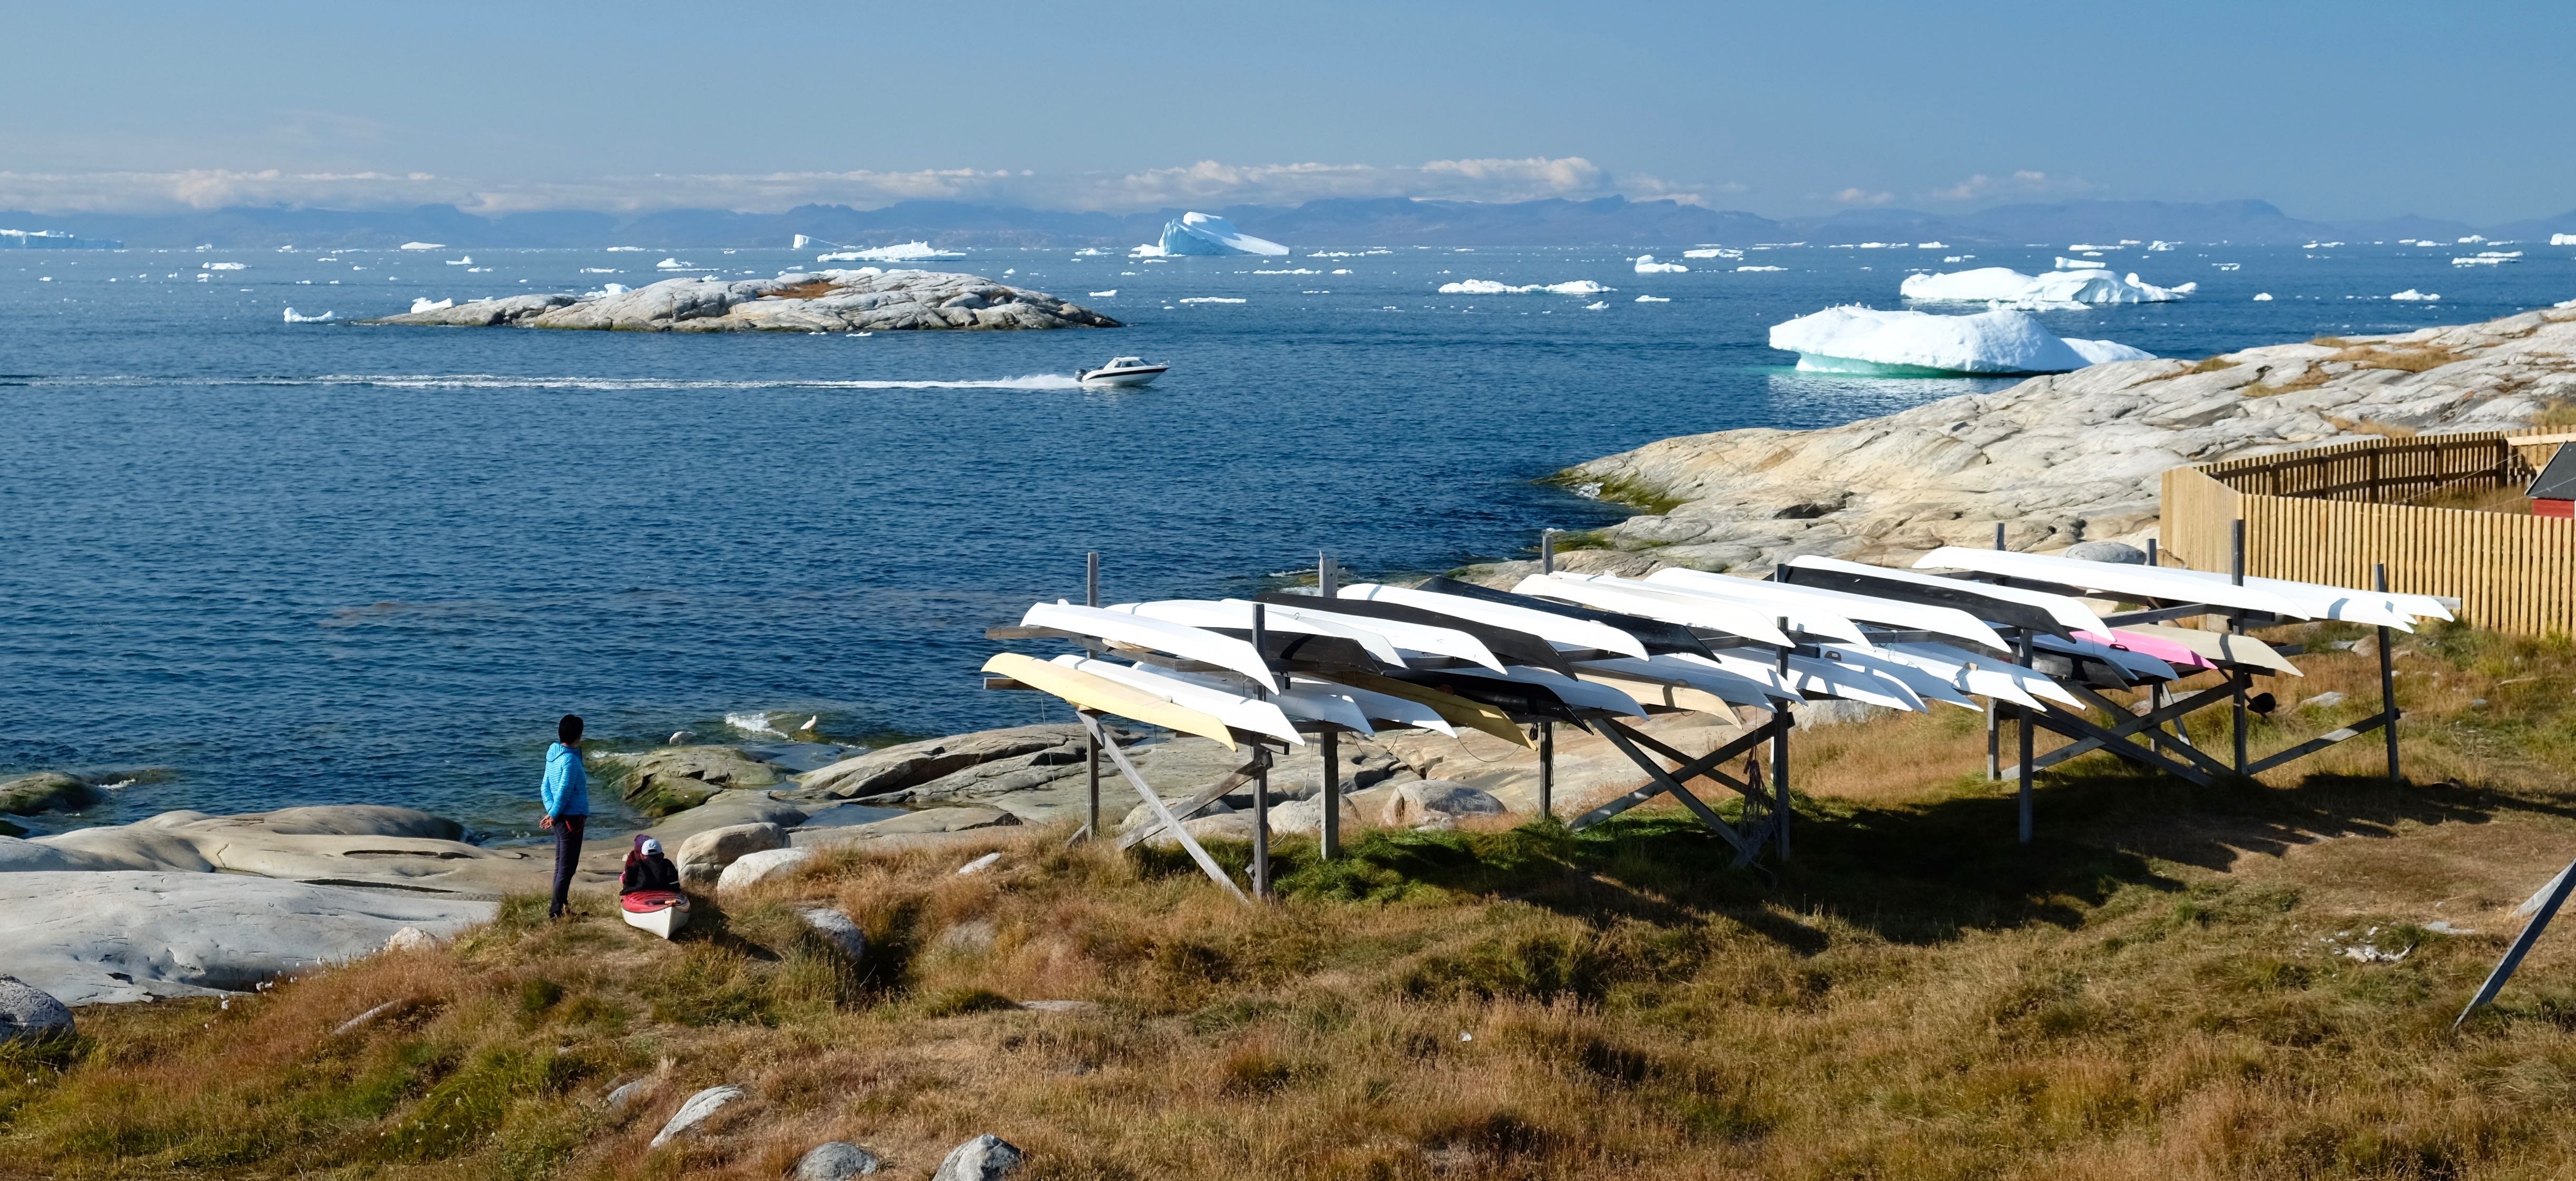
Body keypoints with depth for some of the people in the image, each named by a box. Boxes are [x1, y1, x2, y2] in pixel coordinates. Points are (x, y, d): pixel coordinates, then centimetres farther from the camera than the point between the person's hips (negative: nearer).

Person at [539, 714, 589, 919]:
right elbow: (564, 792, -20)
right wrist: (554, 815, -7)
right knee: (568, 867, -4)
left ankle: (558, 908, 23)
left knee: (562, 864, 16)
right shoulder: (570, 760, -19)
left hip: (561, 818, 9)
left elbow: (545, 788, 10)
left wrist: (551, 812, 2)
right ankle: (556, 910, -2)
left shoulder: (553, 755, 8)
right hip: (571, 818, -9)